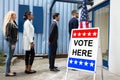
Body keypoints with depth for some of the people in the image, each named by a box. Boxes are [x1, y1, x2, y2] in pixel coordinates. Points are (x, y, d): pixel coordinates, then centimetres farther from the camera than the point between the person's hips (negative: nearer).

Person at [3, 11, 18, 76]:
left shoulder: (13, 23, 13)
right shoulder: (9, 24, -15)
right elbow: (8, 34, -19)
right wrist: (12, 43, -19)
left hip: (13, 41, 10)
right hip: (11, 41, -10)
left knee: (10, 56, 14)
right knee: (9, 56, -3)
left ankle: (8, 71, 24)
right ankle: (7, 72, 7)